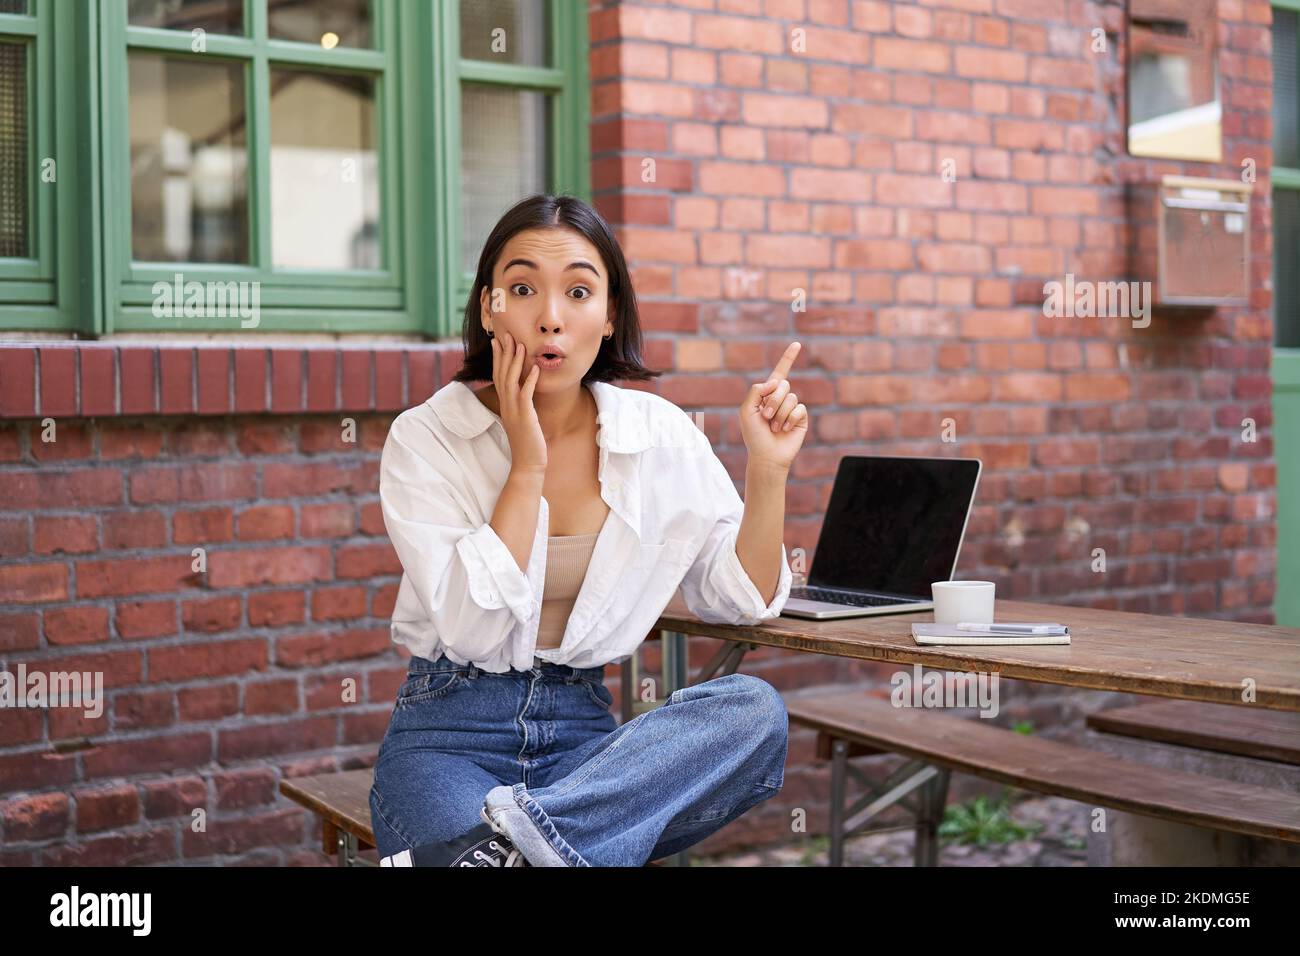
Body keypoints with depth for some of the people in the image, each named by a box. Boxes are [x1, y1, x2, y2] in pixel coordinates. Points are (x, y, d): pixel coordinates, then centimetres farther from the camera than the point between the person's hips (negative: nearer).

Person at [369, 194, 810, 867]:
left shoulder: (660, 435, 3)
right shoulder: (424, 439, -5)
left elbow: (741, 600, 7)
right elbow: (473, 629, -15)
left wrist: (767, 468, -6)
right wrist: (526, 468, -15)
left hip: (584, 732, 6)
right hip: (451, 735, -6)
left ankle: (518, 835, -34)